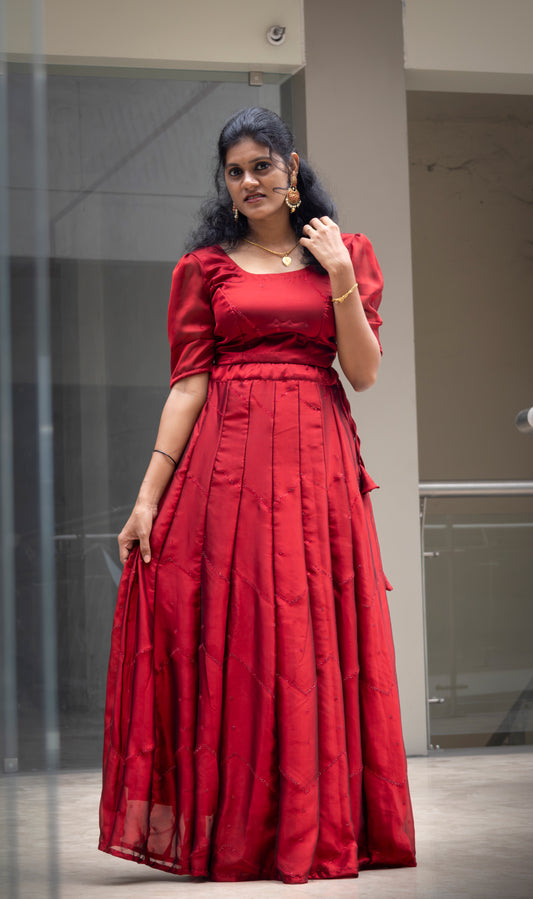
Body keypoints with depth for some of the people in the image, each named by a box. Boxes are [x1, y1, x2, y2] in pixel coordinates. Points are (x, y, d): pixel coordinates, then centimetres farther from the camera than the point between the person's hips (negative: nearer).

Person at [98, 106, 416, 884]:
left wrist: (340, 277, -7)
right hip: (228, 462, 0)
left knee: (316, 638, 0)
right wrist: (148, 495, -4)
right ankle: (237, 832, 5)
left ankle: (323, 830, 8)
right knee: (233, 639, -2)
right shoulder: (205, 267, 9)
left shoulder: (343, 256, 11)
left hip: (318, 464, 1)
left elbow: (364, 373, 3)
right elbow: (188, 383, 3)